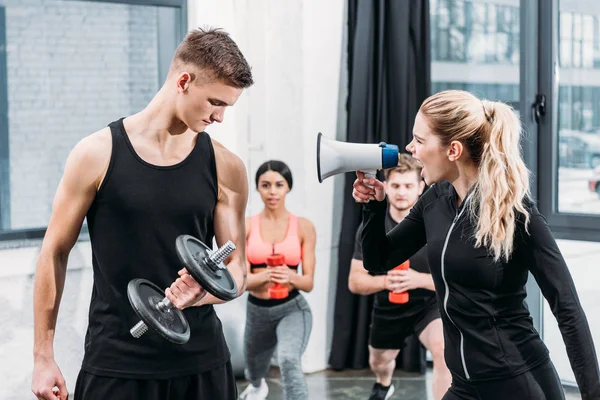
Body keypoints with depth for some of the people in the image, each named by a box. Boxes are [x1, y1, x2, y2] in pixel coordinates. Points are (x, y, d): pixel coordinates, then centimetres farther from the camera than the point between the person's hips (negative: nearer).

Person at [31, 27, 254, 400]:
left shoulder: (226, 168, 0)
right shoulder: (97, 155, -6)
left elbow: (237, 270, 4)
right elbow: (55, 253, 0)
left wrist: (201, 294, -19)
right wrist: (43, 358, 0)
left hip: (201, 363, 2)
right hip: (116, 363, -2)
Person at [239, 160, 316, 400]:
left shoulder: (304, 227, -6)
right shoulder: (247, 226, -5)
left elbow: (309, 282, -6)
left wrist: (291, 277, -29)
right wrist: (265, 276, -31)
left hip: (292, 308, -3)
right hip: (257, 309, 3)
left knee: (289, 360, -35)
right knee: (254, 369, 29)